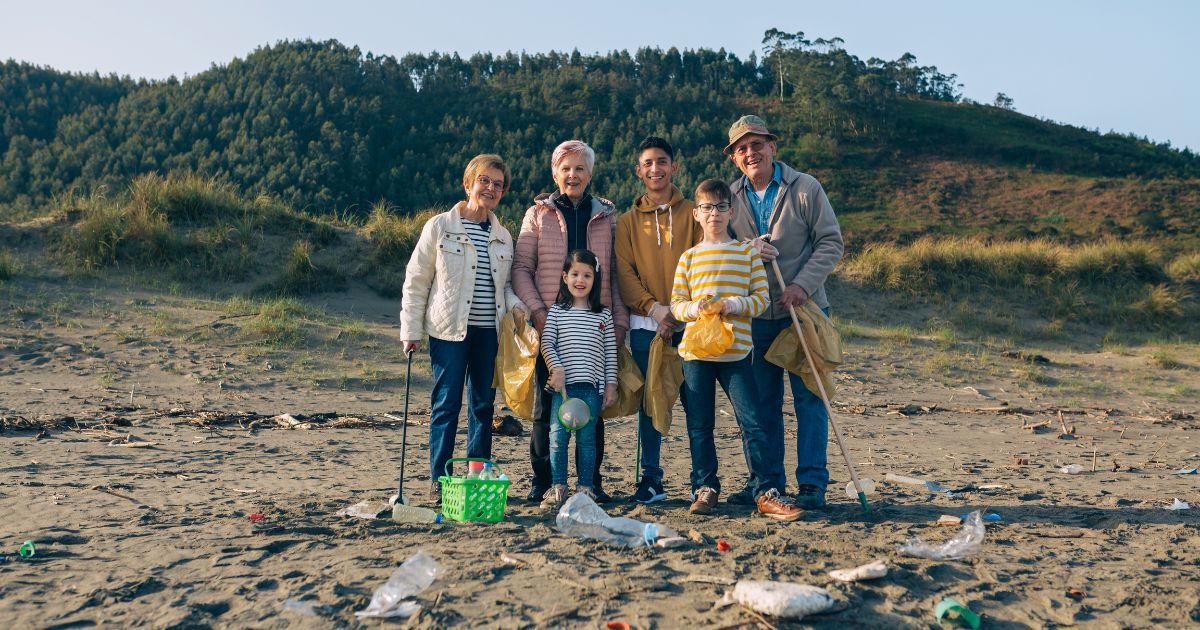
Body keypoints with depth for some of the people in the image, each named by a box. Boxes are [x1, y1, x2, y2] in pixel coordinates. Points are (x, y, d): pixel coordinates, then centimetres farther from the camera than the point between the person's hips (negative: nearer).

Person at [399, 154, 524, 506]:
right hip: (450, 331, -4)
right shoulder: (440, 227, 0)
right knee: (446, 404, -1)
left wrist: (514, 305, -3)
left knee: (483, 405, 9)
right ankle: (439, 482, 9)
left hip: (490, 332, 4)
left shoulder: (503, 236, 12)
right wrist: (411, 331, -3)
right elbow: (416, 281, 1)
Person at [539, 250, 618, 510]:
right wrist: (556, 369, -11)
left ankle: (586, 487, 14)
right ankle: (557, 488, 7)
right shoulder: (556, 311, 7)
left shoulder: (603, 315, 9)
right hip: (563, 384, 0)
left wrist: (611, 384, 4)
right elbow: (547, 343, 2)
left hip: (592, 386, 1)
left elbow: (610, 352, 9)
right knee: (558, 435, -3)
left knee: (587, 438, 4)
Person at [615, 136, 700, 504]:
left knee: (694, 401, 0)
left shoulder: (693, 214, 9)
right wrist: (654, 308, -12)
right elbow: (624, 272, 3)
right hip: (645, 325, 1)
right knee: (649, 403, 5)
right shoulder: (628, 221, 13)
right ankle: (651, 478, 14)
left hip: (688, 323, -1)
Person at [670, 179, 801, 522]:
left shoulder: (747, 252, 6)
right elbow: (676, 303, 6)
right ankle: (705, 488, 21)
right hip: (695, 351, 2)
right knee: (699, 426, 7)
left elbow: (761, 298, 1)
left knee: (754, 422, -5)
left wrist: (733, 304, -16)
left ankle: (767, 492, 2)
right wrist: (695, 307, -15)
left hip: (736, 351, -1)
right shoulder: (689, 257, 9)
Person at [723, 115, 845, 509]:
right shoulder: (730, 197, 6)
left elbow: (831, 243, -4)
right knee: (762, 403, 9)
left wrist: (803, 285, -16)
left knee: (808, 398, -1)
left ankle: (812, 483, 7)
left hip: (803, 311, -3)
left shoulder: (805, 188, -3)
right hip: (755, 317, 3)